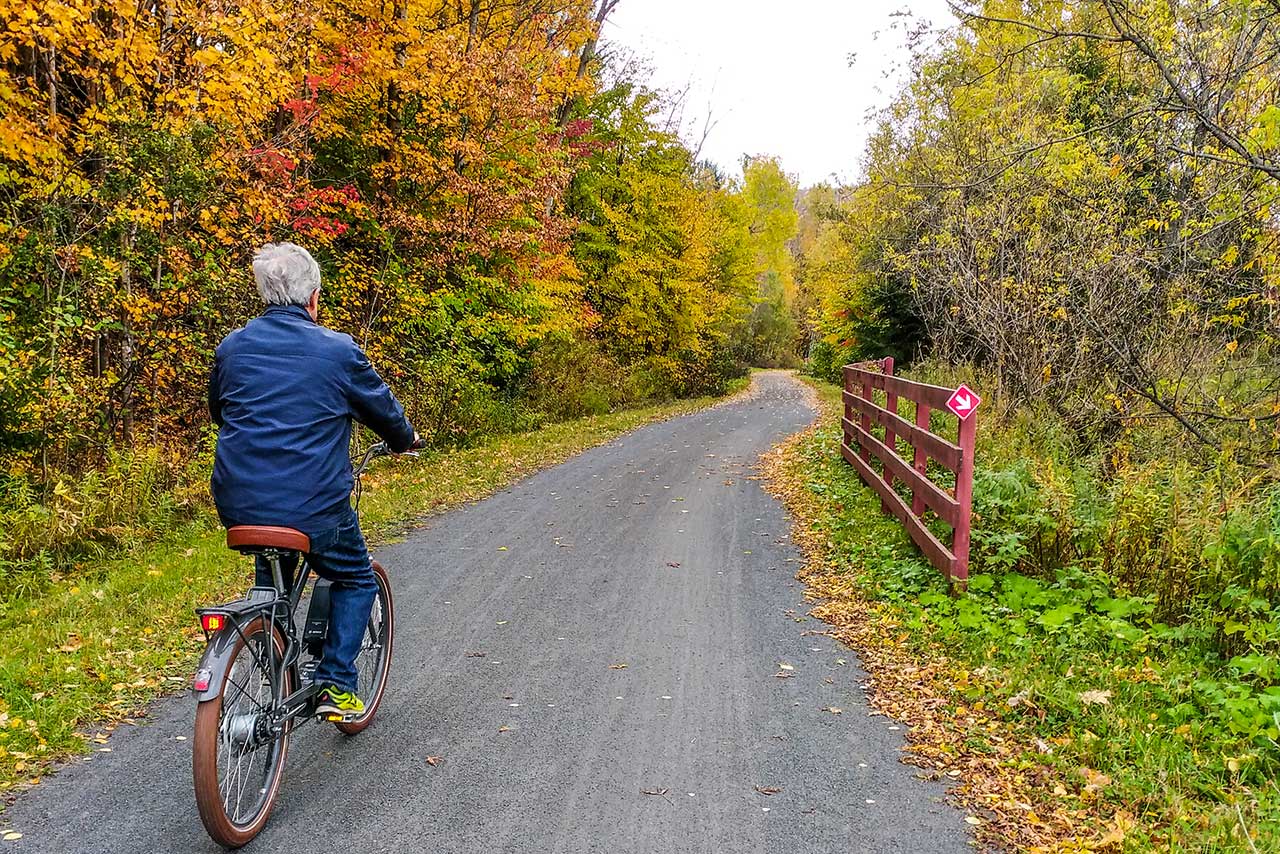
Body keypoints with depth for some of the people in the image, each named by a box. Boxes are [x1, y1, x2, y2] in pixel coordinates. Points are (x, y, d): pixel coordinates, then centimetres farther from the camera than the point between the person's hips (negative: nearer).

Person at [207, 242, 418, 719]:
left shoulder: (231, 347, 6)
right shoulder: (337, 350, -7)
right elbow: (382, 407, 7)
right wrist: (404, 439, 28)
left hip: (238, 505, 5)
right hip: (312, 509, -4)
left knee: (272, 573, 34)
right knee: (356, 582, 20)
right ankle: (337, 687, 12)